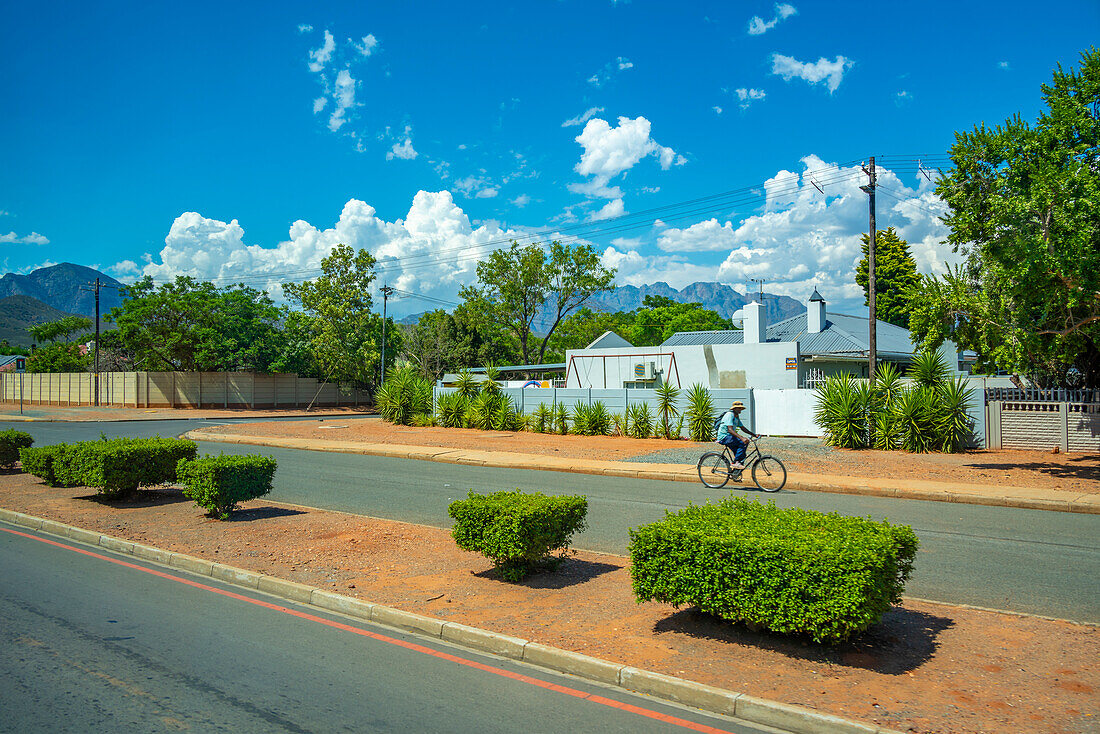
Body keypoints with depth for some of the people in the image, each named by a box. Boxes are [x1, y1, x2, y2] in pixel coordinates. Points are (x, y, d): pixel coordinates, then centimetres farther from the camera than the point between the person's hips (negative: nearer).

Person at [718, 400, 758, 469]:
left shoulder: (737, 417, 14)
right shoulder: (730, 415, -16)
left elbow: (743, 428, 19)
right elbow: (730, 430, -27)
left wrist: (754, 435, 8)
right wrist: (741, 438, -37)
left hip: (729, 437, 10)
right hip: (724, 437, -10)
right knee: (743, 443, -25)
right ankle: (736, 463, -21)